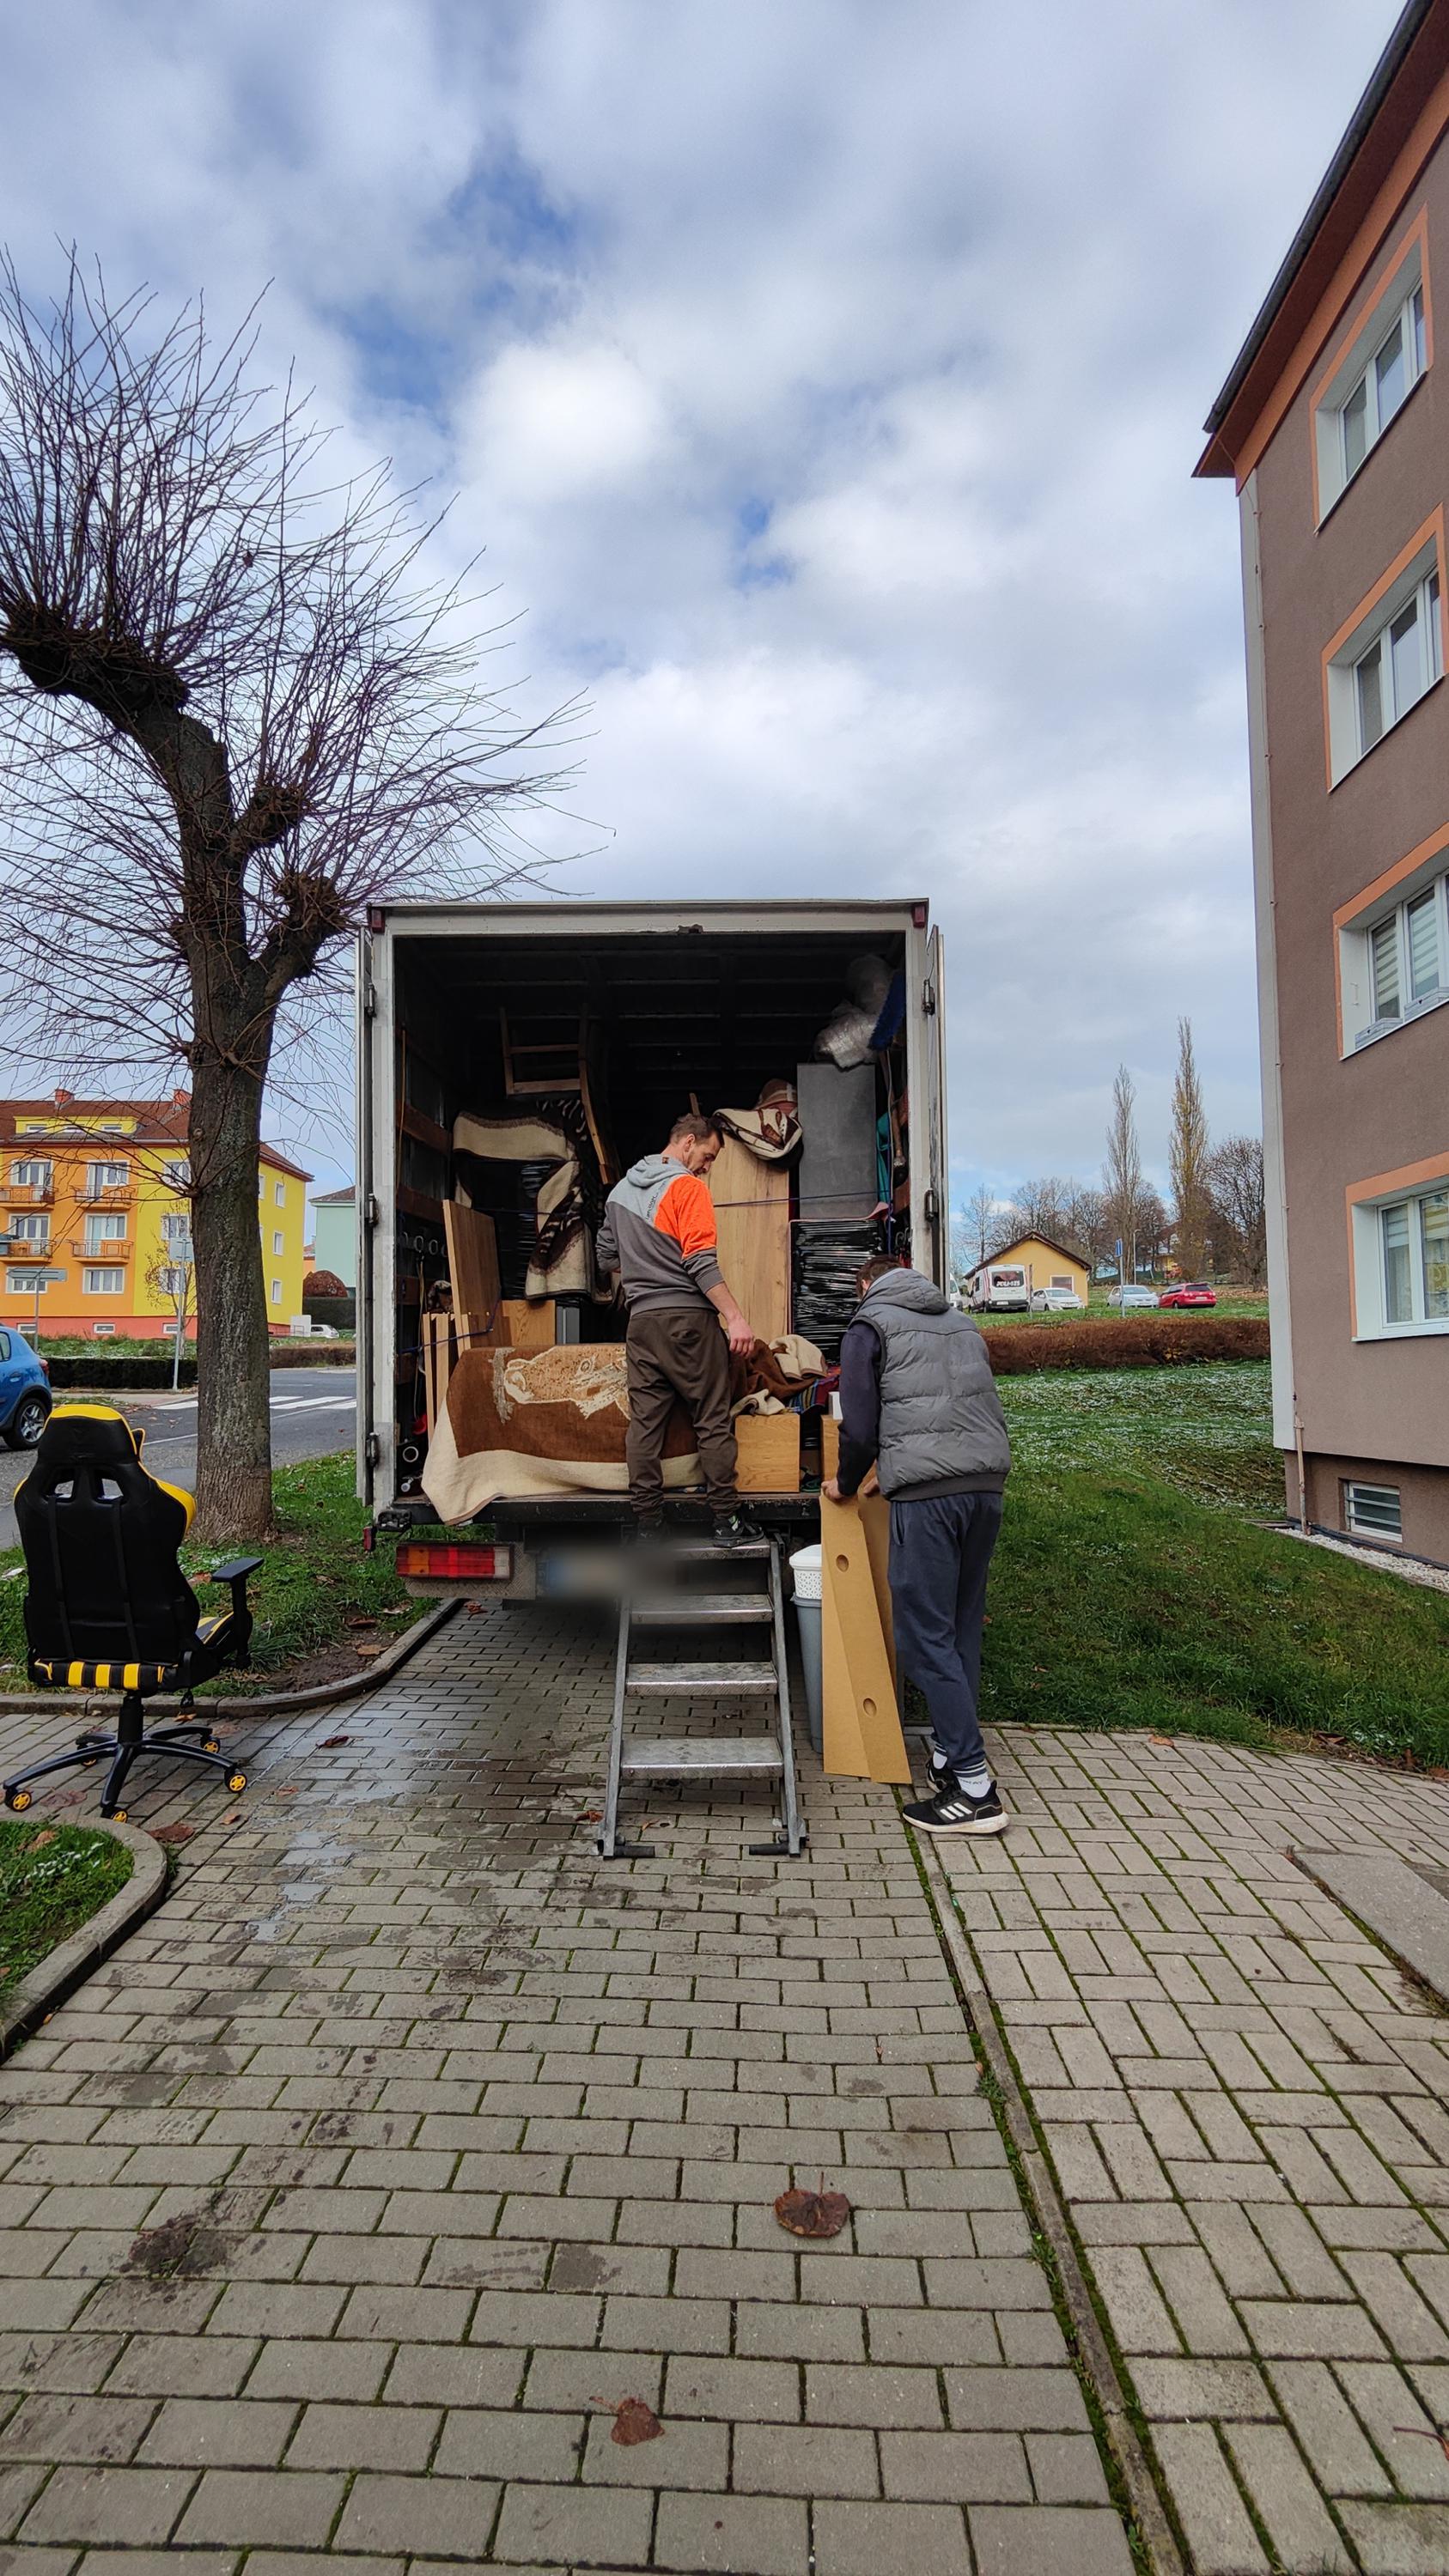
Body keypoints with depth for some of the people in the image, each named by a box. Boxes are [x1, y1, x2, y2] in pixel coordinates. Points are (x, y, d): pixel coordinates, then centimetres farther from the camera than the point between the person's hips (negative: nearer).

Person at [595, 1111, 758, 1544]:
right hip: (688, 1318, -6)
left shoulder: (621, 1189, 15)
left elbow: (606, 1257, 23)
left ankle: (647, 1523, 9)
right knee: (713, 1420, 1)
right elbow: (702, 1262, -17)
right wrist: (735, 1317, -18)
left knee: (644, 1423, 6)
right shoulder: (687, 1187, -8)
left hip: (641, 1320, 6)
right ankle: (727, 1519, 4)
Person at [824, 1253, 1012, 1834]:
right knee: (963, 1626, 16)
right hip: (988, 1482, 7)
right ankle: (952, 1752, 24)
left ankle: (974, 1790, -4)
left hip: (926, 1493, -7)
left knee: (925, 1636, -3)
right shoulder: (962, 1322, 24)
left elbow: (861, 1426, 0)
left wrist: (845, 1483, 18)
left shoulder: (870, 1325, 6)